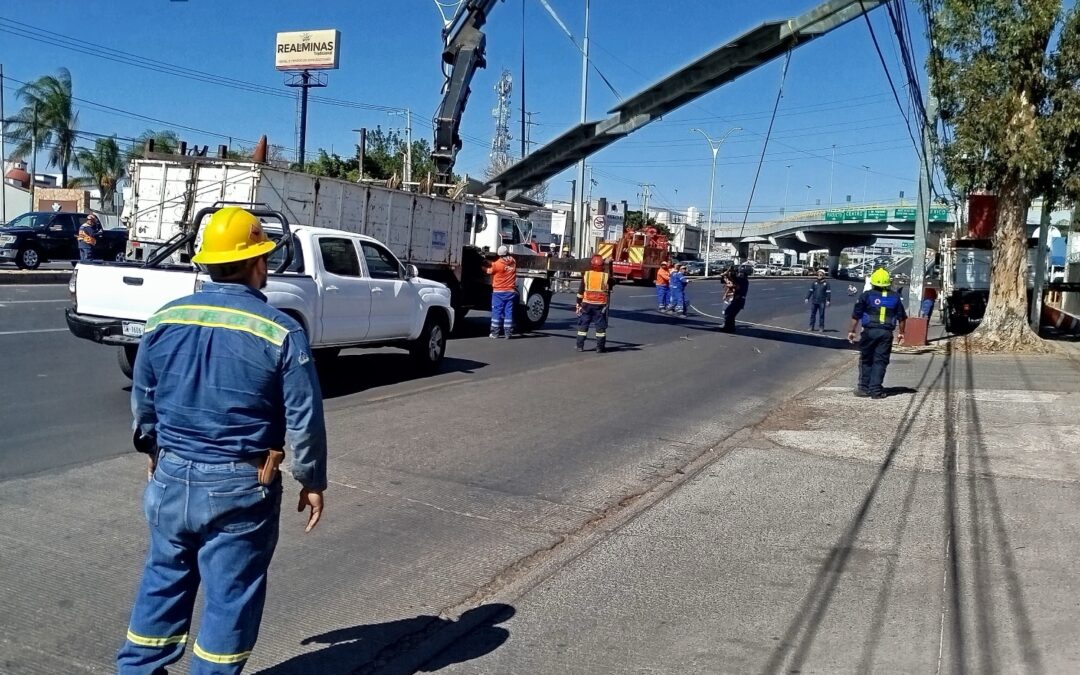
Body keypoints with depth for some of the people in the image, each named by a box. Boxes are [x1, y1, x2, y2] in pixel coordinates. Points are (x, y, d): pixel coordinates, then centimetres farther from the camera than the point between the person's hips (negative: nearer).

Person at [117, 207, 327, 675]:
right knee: (230, 593, 10)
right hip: (241, 486, -5)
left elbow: (142, 400, 11)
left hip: (172, 477, 5)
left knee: (164, 579, 21)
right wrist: (312, 481, 1)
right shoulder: (281, 332, -14)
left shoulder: (164, 320, 0)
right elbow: (304, 419, -11)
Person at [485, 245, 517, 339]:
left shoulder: (497, 264, -11)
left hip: (499, 292, -3)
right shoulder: (513, 262, 3)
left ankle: (495, 333, 0)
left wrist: (489, 266, 25)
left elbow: (489, 271, 3)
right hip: (511, 291, 3)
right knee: (509, 312, 4)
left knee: (496, 312, 1)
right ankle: (508, 333, 2)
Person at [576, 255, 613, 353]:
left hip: (587, 304, 1)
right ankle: (600, 347, 7)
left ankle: (580, 346, 9)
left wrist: (578, 304, 7)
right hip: (600, 304, -1)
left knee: (583, 325, 9)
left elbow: (580, 291, 1)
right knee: (600, 326, 5)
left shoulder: (586, 275, -2)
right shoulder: (606, 277, -5)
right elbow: (609, 291, 7)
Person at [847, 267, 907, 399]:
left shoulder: (867, 295, 0)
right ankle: (875, 390, 1)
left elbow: (856, 315, -2)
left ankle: (864, 388, 12)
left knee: (866, 360, 10)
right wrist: (901, 333, 22)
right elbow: (902, 317, 13)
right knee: (880, 361, 4)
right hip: (886, 333, 2)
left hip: (869, 331, -1)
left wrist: (852, 331, 5)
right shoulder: (895, 297, 9)